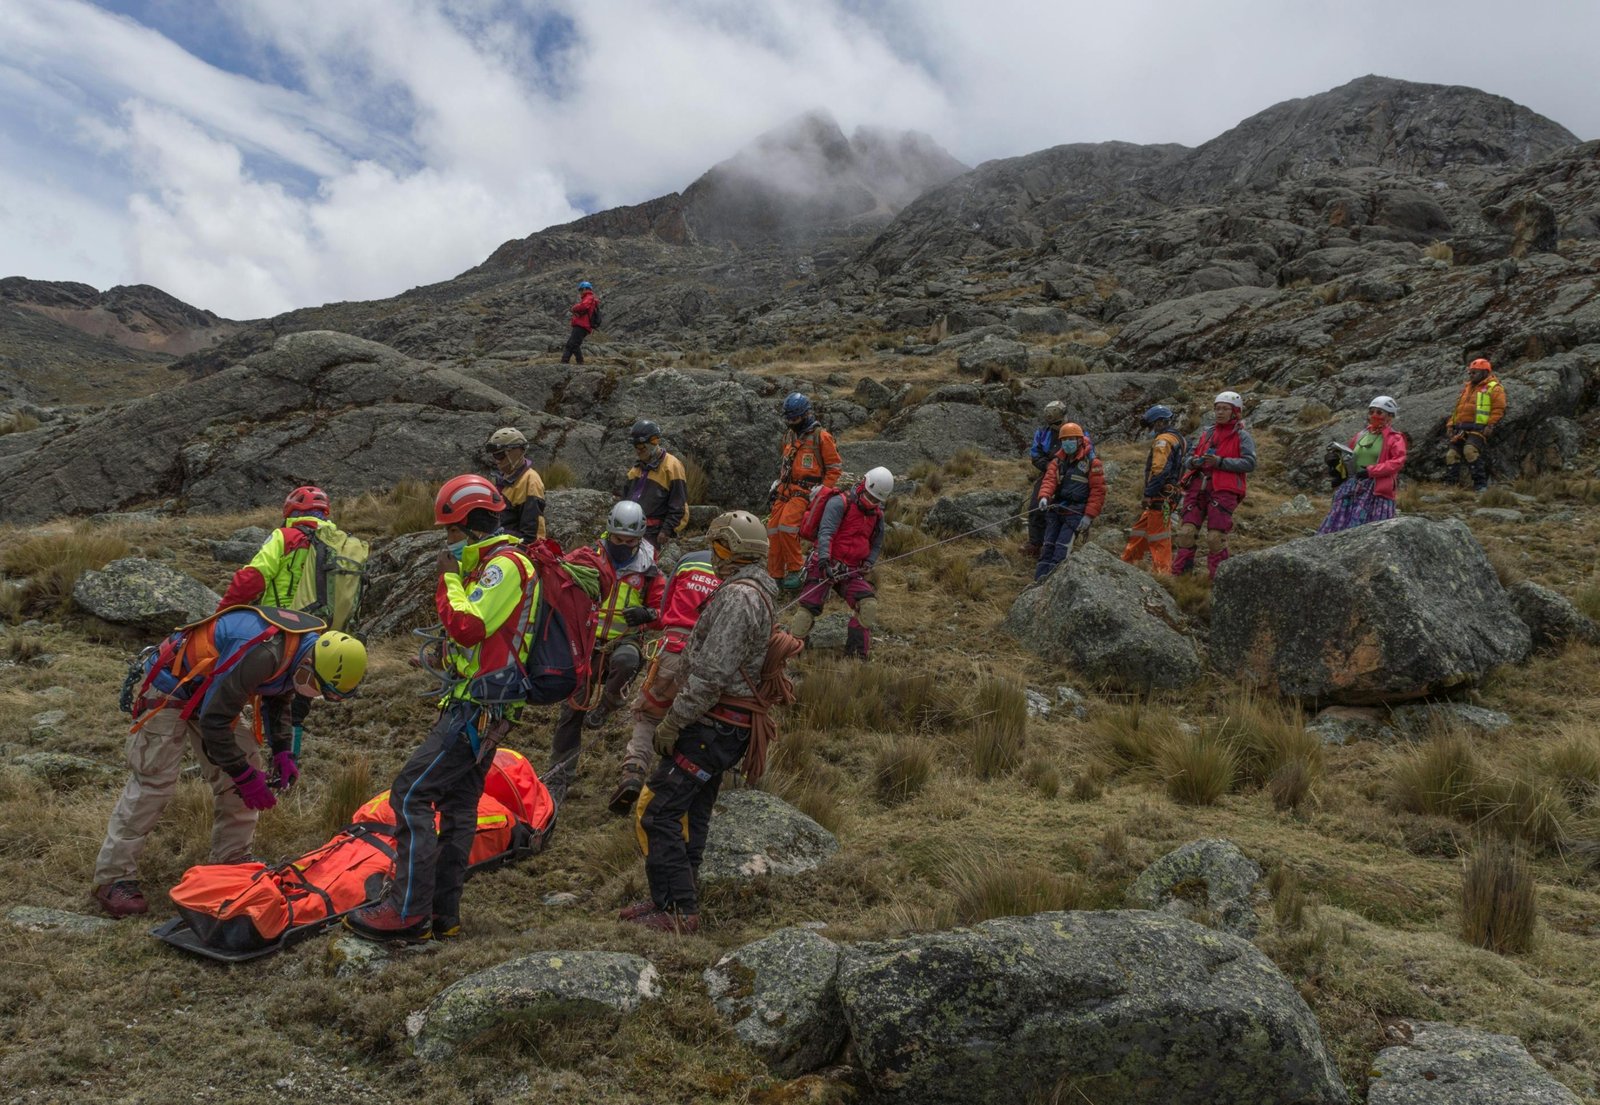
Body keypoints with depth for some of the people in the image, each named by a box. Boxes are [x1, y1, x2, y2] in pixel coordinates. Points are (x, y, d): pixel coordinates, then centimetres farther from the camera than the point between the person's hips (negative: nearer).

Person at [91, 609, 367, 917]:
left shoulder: (310, 642, -11)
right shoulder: (262, 652, -40)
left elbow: (279, 697, 10)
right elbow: (214, 721, -31)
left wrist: (283, 752, 0)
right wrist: (246, 777, -23)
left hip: (211, 690, 9)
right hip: (171, 689, -8)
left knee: (242, 773, 5)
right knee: (153, 782, -9)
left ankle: (232, 862, 17)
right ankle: (113, 878, 2)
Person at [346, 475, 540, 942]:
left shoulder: (505, 564, -14)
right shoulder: (493, 564, 18)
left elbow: (467, 628, -23)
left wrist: (449, 578, -12)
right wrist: (453, 576, 10)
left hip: (478, 706, -11)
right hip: (478, 705, 11)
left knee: (410, 792, -12)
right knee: (458, 804, 12)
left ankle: (408, 913, -10)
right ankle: (442, 913, 19)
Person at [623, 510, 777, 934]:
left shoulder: (737, 596, -19)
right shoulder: (758, 591, 15)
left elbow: (710, 674, -24)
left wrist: (672, 723, -17)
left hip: (712, 726, -10)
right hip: (726, 725, 10)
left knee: (656, 811, -8)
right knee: (690, 813, 16)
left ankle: (677, 910, -5)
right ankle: (670, 899, 24)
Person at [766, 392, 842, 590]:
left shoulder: (821, 437, -5)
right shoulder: (789, 436, 17)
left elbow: (835, 468, -3)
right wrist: (776, 486, 19)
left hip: (805, 491, -7)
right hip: (785, 490, 7)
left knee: (787, 525, -26)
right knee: (773, 530, -4)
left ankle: (794, 571, -13)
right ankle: (775, 575, 4)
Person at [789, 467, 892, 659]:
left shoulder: (877, 514, 13)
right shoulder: (840, 503, -10)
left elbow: (876, 544, 23)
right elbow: (825, 532, -20)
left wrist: (867, 565, 3)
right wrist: (824, 560, -33)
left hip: (852, 570, 5)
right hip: (826, 565, -5)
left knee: (868, 605, -14)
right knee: (808, 608, -12)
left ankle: (857, 652, -5)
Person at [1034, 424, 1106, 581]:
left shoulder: (1091, 462, -3)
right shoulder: (1058, 460, 13)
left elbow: (1098, 491, -6)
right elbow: (1049, 479, -2)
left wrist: (1089, 516, -13)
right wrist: (1044, 496, -23)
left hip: (1076, 513, -6)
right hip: (1056, 509, 6)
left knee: (1062, 548, -16)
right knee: (1048, 546, 3)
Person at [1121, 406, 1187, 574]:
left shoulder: (1164, 440, -13)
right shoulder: (1179, 439, 19)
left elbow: (1159, 470, -23)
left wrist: (1148, 494, -22)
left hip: (1160, 496, -10)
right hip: (1172, 494, 10)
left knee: (1158, 537, -6)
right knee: (1140, 528, 17)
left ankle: (1163, 571, -3)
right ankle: (1128, 561, 24)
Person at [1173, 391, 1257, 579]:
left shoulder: (1242, 436, 4)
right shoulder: (1207, 432, 20)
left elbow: (1249, 463, -9)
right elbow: (1188, 460, 23)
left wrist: (1220, 462, -17)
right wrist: (1193, 462, -1)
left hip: (1223, 490, -5)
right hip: (1198, 487, 5)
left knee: (1216, 537, -8)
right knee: (1187, 531, -2)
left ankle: (1217, 578, 1)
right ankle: (1178, 574, 2)